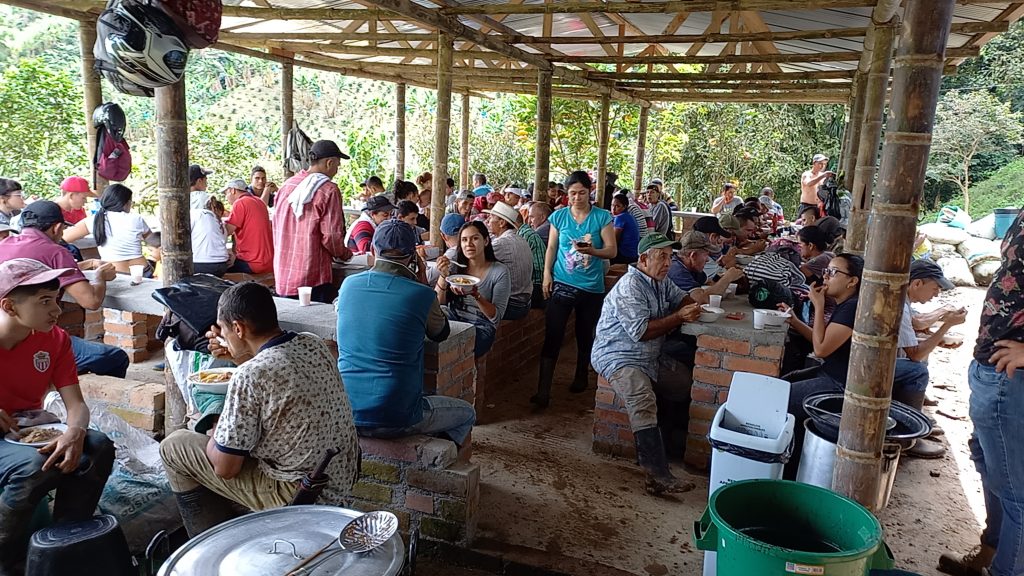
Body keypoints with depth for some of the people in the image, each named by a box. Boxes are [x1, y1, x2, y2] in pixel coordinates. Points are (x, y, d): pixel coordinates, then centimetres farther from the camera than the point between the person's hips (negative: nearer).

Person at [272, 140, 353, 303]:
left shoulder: (286, 186, 9)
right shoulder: (328, 190, -12)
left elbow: (276, 227, 15)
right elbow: (331, 237, -14)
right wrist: (346, 254, 4)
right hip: (313, 279, -7)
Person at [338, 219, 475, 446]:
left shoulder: (349, 285, -1)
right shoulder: (422, 295, -13)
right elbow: (441, 334, 9)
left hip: (344, 413, 5)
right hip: (395, 420, -5)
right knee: (467, 413, 21)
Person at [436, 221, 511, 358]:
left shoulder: (500, 271, -6)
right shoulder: (455, 266, 6)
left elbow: (496, 317, -9)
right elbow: (438, 304, -1)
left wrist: (476, 295, -26)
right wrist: (443, 275, -17)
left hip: (480, 327, -3)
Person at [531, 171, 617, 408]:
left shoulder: (602, 217, -2)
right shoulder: (559, 217, 3)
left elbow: (612, 251, -6)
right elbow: (552, 248, 8)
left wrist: (592, 251, -24)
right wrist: (547, 274, -3)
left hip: (592, 287, 0)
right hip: (562, 284, 0)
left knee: (585, 336, 15)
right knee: (552, 336, -8)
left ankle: (581, 378, 38)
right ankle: (543, 390, -7)